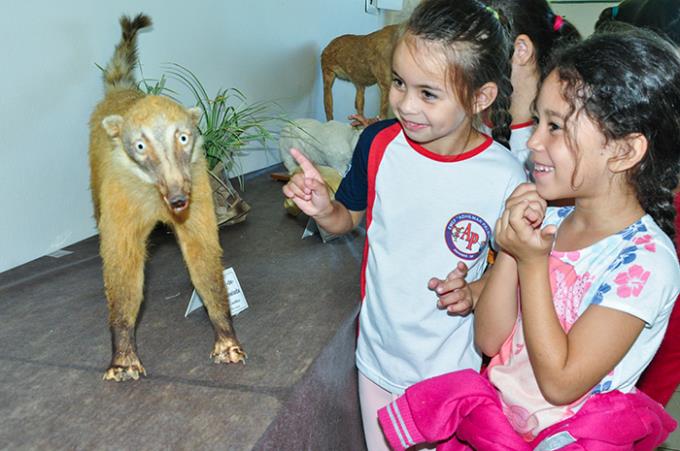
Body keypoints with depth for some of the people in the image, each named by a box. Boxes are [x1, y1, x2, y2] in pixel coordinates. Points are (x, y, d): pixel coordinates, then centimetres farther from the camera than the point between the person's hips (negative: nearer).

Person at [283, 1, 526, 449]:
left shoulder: (505, 178, -20)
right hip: (379, 350, 3)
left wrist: (476, 292, -24)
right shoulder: (378, 143, -13)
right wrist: (323, 209, -18)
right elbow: (348, 218, 3)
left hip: (452, 366, -3)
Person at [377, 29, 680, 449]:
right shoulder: (548, 221, -3)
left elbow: (560, 383, -20)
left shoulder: (645, 263, -19)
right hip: (493, 413, 5)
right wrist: (510, 252, -16)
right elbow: (490, 340, -3)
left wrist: (532, 263, -20)